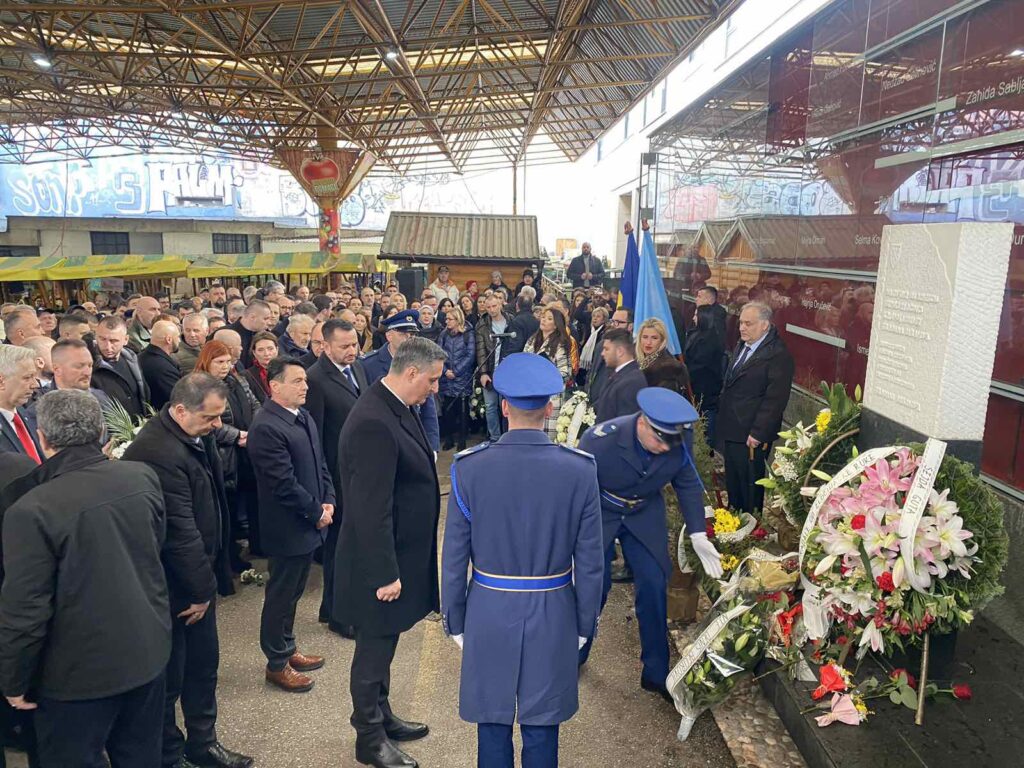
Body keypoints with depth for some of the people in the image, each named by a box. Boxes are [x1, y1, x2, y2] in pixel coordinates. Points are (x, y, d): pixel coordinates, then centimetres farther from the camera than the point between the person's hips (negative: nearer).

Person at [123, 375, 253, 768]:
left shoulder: (197, 435, 0)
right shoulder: (158, 452, -29)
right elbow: (180, 531, -25)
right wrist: (201, 590, -14)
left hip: (197, 575, 9)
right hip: (171, 587, -9)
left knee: (204, 663, 20)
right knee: (169, 676, 10)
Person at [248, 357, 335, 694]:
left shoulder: (303, 416, 5)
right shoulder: (266, 427, -23)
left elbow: (320, 462, 12)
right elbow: (284, 484, -24)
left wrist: (328, 500, 0)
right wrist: (316, 513, -15)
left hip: (308, 523, 8)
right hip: (287, 527, -8)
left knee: (293, 591, 22)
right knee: (281, 596, 9)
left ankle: (287, 649, 39)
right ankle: (277, 664, 26)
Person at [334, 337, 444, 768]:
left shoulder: (397, 408, 3)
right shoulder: (373, 423, -28)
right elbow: (371, 509, -27)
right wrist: (385, 573, -21)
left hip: (400, 554, 9)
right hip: (382, 560, -9)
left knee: (383, 643, 24)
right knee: (375, 648, 10)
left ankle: (381, 716, 42)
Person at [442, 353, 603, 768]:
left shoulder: (469, 467, -12)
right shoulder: (580, 469, -11)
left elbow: (454, 557, -5)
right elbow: (590, 561, -5)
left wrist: (455, 620, 8)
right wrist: (585, 623, 8)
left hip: (489, 614, 0)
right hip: (554, 617, 0)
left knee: (492, 728, 16)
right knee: (541, 731, 16)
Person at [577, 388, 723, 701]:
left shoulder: (681, 440, -23)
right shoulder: (599, 439, -33)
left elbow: (687, 484, -4)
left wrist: (698, 534, -8)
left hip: (645, 514, 3)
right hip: (598, 514, -3)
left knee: (654, 587, 0)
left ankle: (656, 673, 20)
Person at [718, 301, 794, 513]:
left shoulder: (778, 355, -17)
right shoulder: (742, 346, 11)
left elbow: (775, 399, -20)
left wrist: (757, 434, -19)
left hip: (750, 436, -8)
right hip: (730, 432, 8)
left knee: (750, 486, 6)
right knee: (732, 483, 19)